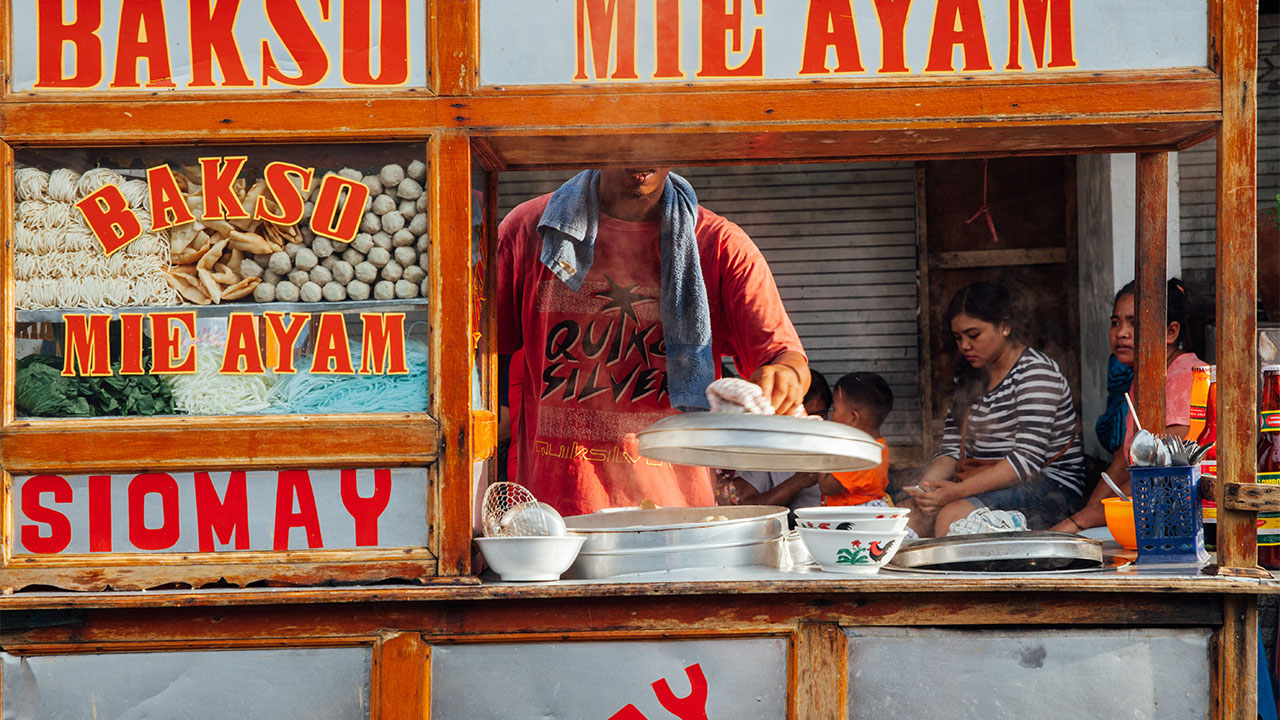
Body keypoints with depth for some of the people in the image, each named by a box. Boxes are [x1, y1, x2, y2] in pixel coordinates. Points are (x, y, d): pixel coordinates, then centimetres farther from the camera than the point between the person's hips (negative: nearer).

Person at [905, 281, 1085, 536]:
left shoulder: (1035, 371, -9)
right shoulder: (969, 379, 16)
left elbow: (1028, 459, -20)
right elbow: (951, 450, 11)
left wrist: (957, 491, -27)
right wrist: (926, 485, -13)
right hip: (988, 483, 7)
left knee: (953, 516, -32)